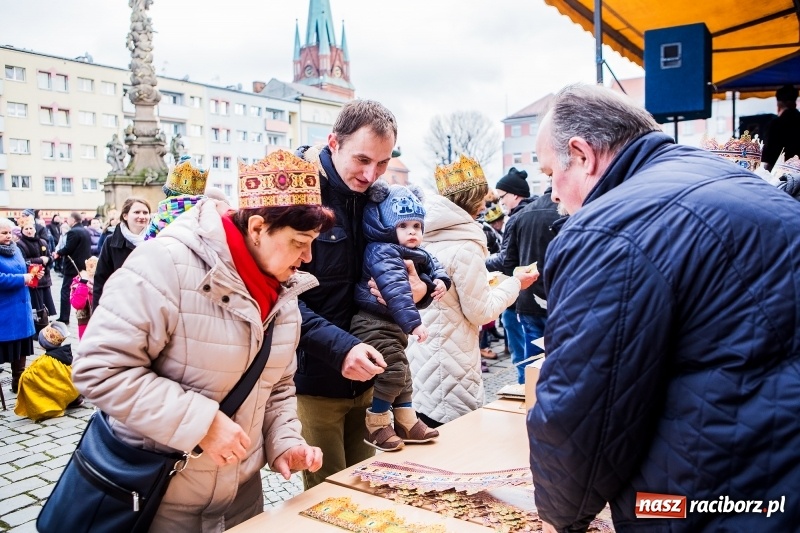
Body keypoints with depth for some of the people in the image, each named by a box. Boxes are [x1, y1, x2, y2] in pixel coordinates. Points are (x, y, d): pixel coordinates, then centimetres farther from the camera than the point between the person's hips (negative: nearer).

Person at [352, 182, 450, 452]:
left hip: (392, 324, 11)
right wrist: (413, 322, -38)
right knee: (393, 370, -14)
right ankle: (376, 426, 2)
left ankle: (407, 422, 29)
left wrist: (440, 279, 2)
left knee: (402, 371, 17)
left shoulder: (416, 254, 10)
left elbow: (432, 264, 26)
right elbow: (396, 290, -32)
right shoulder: (382, 252, -20)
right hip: (373, 322, -10)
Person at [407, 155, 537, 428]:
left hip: (420, 358, 8)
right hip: (448, 363, -8)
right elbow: (480, 312, -13)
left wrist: (487, 282, 16)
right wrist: (513, 284, 0)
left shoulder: (429, 235, 5)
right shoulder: (465, 246, -18)